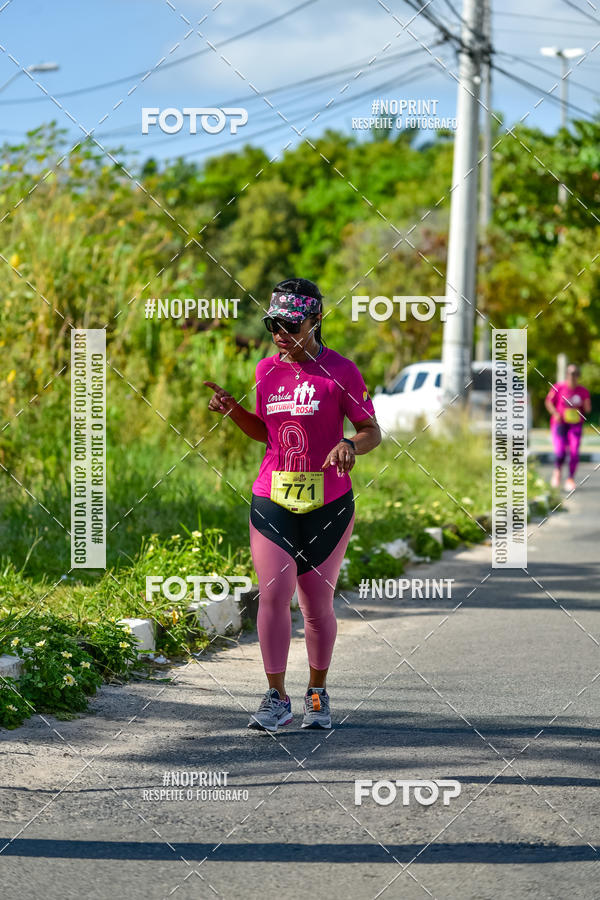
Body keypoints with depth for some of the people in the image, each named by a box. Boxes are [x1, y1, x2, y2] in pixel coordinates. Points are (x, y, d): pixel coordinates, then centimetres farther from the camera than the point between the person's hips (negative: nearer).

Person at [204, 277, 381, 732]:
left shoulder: (339, 370, -5)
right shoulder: (267, 371, 8)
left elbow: (372, 430, -2)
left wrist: (349, 445, -23)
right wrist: (233, 410, 4)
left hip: (328, 504, -3)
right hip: (272, 501, 3)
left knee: (317, 603, 6)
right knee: (273, 594, -8)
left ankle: (318, 694, 23)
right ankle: (277, 697, -2)